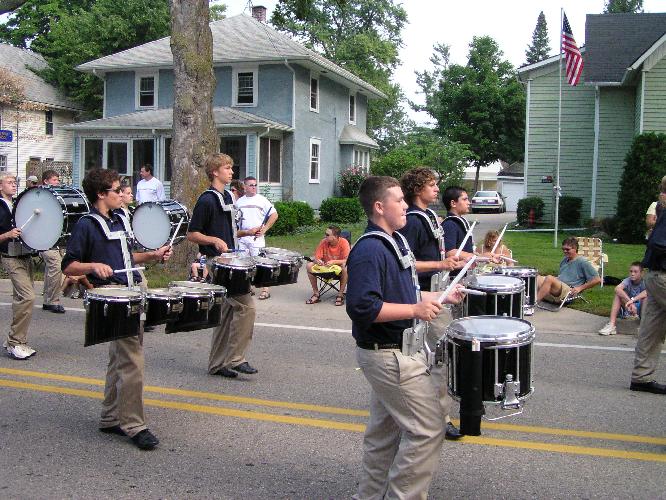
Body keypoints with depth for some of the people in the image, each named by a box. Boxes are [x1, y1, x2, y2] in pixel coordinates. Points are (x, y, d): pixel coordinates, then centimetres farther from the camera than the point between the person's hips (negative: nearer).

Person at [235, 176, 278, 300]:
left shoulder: (261, 200, -1)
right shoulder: (239, 202, 13)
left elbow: (274, 215, -3)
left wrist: (264, 229, -9)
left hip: (256, 237, -5)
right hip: (242, 237, 5)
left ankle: (265, 290, -2)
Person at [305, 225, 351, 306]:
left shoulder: (343, 242, -18)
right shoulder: (324, 242, -8)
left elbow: (346, 261, -21)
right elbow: (316, 258, -4)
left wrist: (333, 262, -35)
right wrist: (317, 261, -29)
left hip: (338, 268, -4)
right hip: (325, 267, 4)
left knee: (345, 267, -37)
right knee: (309, 266, -17)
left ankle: (340, 294, -21)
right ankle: (316, 294, -9)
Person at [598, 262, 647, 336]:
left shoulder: (644, 282, -12)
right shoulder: (628, 281, -8)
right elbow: (617, 289, -31)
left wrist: (632, 300, -44)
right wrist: (629, 302, -42)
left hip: (641, 309, -2)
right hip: (628, 308, 2)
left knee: (646, 296, -28)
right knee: (619, 293, -21)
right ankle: (611, 325, -31)